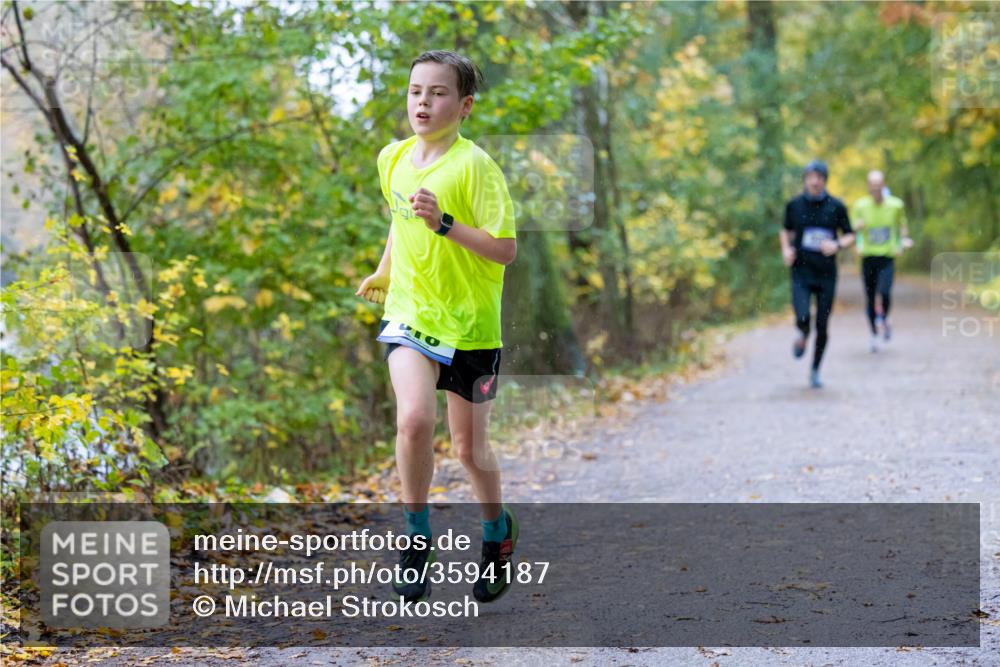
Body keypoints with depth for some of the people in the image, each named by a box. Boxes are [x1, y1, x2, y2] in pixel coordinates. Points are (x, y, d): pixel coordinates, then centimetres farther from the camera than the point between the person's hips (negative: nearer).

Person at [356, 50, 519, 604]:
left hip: (470, 323, -3)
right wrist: (383, 272, 18)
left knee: (469, 448, 9)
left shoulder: (475, 166, -14)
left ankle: (496, 530, 39)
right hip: (409, 312, 3)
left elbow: (505, 249, -18)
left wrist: (444, 224, -28)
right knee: (414, 418, -23)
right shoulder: (393, 158, 3)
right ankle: (417, 538, -4)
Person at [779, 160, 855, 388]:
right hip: (801, 272, 0)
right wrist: (786, 249, -1)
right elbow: (786, 230, 18)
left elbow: (850, 236, 6)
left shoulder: (836, 206, -2)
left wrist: (837, 245, -15)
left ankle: (815, 370, 21)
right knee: (802, 317, -20)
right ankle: (803, 336, 17)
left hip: (826, 274, 0)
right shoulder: (794, 205, 1)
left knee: (822, 326, 2)